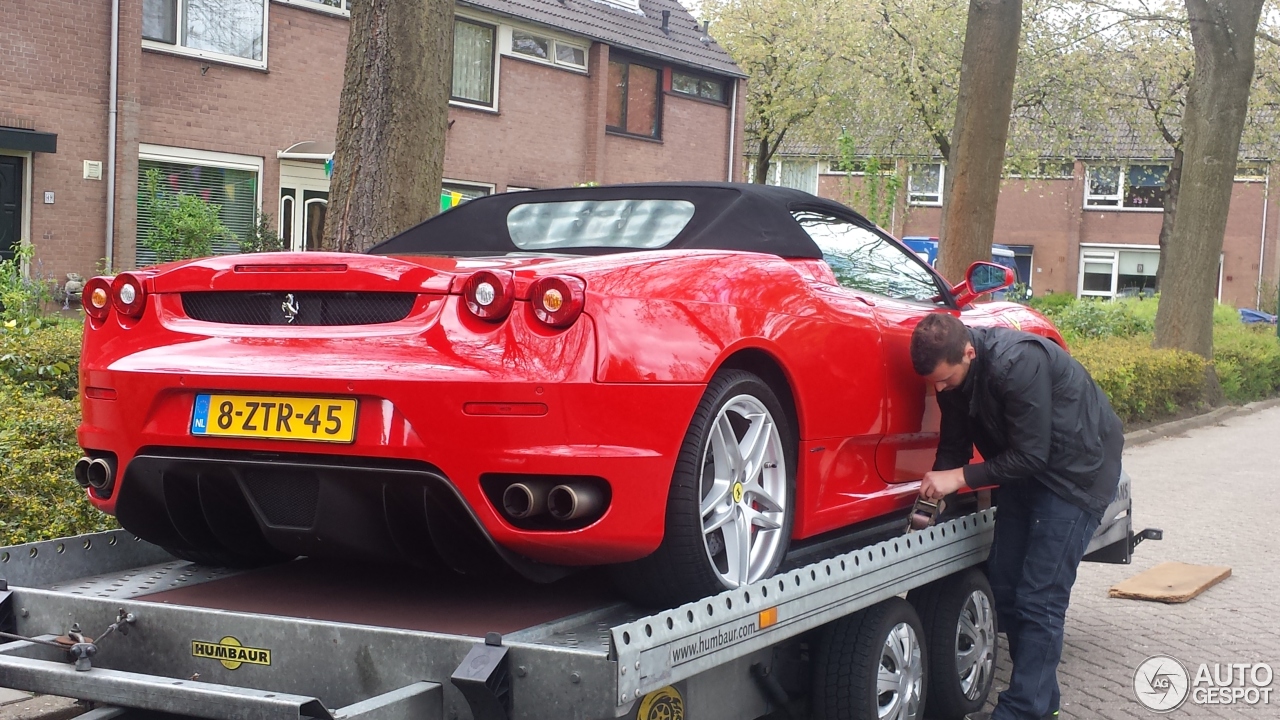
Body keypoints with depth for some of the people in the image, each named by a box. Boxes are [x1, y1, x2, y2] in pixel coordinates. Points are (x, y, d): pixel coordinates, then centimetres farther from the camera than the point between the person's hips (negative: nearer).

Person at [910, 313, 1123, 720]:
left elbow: (1031, 455, -28)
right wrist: (935, 492, -10)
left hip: (1078, 468, -8)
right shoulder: (952, 373, -8)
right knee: (1003, 584, 9)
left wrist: (959, 477, -28)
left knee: (1039, 599, -10)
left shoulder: (1019, 362, -32)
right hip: (1024, 466, 8)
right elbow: (954, 445, 3)